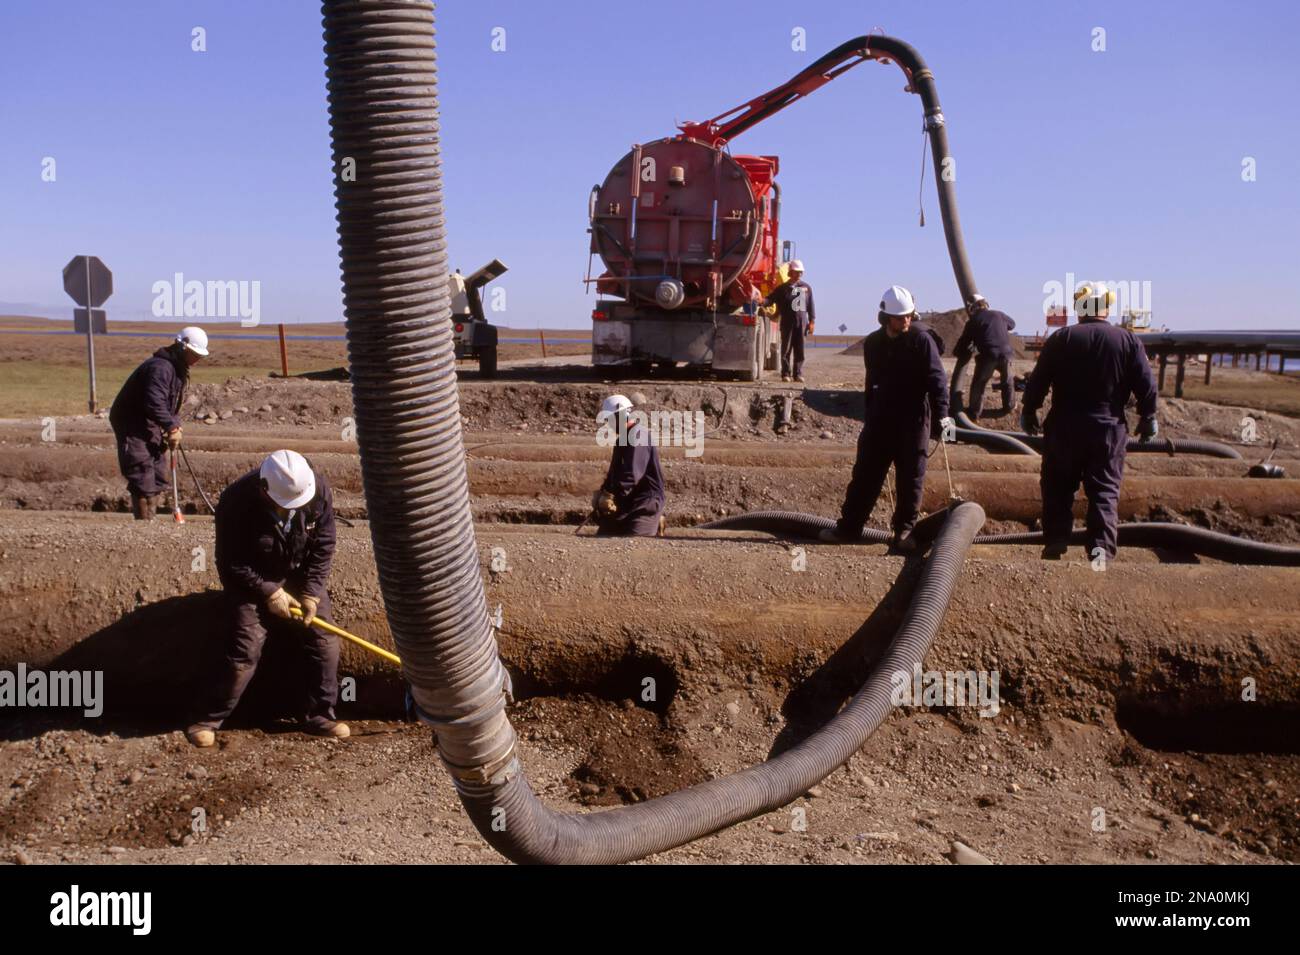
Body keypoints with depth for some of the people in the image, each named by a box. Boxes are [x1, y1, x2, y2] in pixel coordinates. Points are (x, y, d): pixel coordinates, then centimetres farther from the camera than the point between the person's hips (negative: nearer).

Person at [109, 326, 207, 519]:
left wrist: (175, 426, 0)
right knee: (143, 479, -12)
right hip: (132, 425, -10)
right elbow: (154, 403, -33)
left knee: (158, 479, 13)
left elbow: (172, 402, 15)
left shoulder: (179, 369, 10)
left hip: (150, 426, 10)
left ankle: (148, 518, 22)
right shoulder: (160, 367, -23)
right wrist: (171, 427, -30)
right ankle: (144, 521, -9)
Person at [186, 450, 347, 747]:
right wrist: (269, 592, -21)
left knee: (325, 642, -5)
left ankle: (319, 717, 9)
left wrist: (311, 593, -14)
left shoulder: (319, 491, -21)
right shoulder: (236, 502, -29)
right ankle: (211, 719, 6)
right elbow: (231, 564, -18)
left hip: (301, 578, 3)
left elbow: (323, 546, -10)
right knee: (245, 650, -13)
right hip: (251, 582, -3)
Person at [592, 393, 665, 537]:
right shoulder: (624, 438, 18)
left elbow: (631, 476, -25)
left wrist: (609, 495, -21)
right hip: (624, 506, 10)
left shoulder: (638, 436, -15)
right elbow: (616, 473, 22)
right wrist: (603, 493, 7)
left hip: (643, 506, -10)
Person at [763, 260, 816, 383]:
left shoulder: (806, 287, 10)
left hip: (802, 322, 2)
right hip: (787, 322, -2)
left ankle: (798, 373, 11)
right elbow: (771, 299, -3)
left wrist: (812, 321, 7)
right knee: (786, 349, 0)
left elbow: (810, 305, 12)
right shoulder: (783, 288, 3)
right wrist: (763, 301, -25)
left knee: (799, 350, 4)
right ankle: (786, 374, 5)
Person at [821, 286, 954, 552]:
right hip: (880, 419, 4)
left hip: (914, 420, -4)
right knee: (865, 473, 6)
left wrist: (942, 414, -22)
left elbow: (937, 379, -12)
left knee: (910, 478, 2)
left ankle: (904, 530, 13)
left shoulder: (922, 341, -7)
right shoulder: (873, 343, 7)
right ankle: (849, 525, 14)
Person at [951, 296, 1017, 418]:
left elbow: (964, 341, 6)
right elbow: (1012, 324, 36)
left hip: (988, 355, -4)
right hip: (1005, 353, 4)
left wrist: (957, 352, 24)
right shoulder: (999, 315, 16)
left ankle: (974, 413, 2)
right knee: (1007, 380, 25)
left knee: (978, 384, 6)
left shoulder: (973, 321, 5)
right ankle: (1009, 406, 37)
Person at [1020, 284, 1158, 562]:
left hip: (1064, 427, 0)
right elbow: (1147, 385, 0)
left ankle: (1055, 545, 11)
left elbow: (1038, 381, -2)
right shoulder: (1129, 340, 0)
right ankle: (1102, 547, -9)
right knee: (1105, 491, 3)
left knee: (1058, 489, 11)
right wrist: (1147, 418, 12)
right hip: (1109, 428, 0)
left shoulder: (1061, 338, -2)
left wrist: (1029, 412, 10)